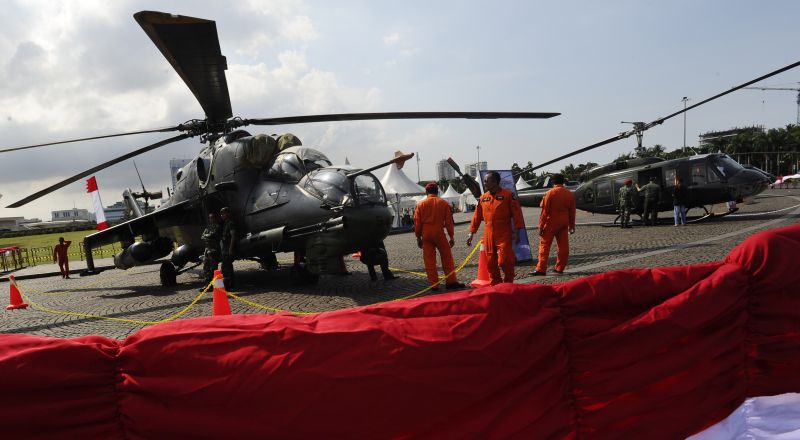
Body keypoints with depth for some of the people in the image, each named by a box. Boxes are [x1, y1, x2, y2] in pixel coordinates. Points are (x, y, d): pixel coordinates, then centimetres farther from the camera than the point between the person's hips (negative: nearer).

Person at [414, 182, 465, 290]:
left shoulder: (420, 204, 5)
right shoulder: (444, 203, 2)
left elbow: (417, 222, 4)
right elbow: (449, 221, 2)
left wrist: (418, 237, 12)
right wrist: (451, 237, 7)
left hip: (426, 233, 1)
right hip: (439, 232, -1)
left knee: (429, 259, 6)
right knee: (447, 257, 8)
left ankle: (433, 284, 7)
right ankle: (451, 281, 9)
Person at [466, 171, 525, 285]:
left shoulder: (508, 194, -5)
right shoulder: (483, 198, 9)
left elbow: (517, 213, -6)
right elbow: (477, 216, 14)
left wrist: (517, 232, -10)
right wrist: (471, 233, 12)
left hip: (504, 235, -5)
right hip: (488, 236, 5)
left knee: (504, 261, -8)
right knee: (490, 263, 7)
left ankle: (508, 283, 14)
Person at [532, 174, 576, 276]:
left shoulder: (550, 193, -8)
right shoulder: (570, 194, 6)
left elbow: (545, 211, -10)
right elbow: (572, 212, 10)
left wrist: (541, 226, -6)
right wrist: (571, 226, 18)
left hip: (551, 223, -4)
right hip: (564, 224, 5)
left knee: (544, 245, -2)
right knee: (563, 246, 10)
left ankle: (541, 269, -7)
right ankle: (560, 268, 14)